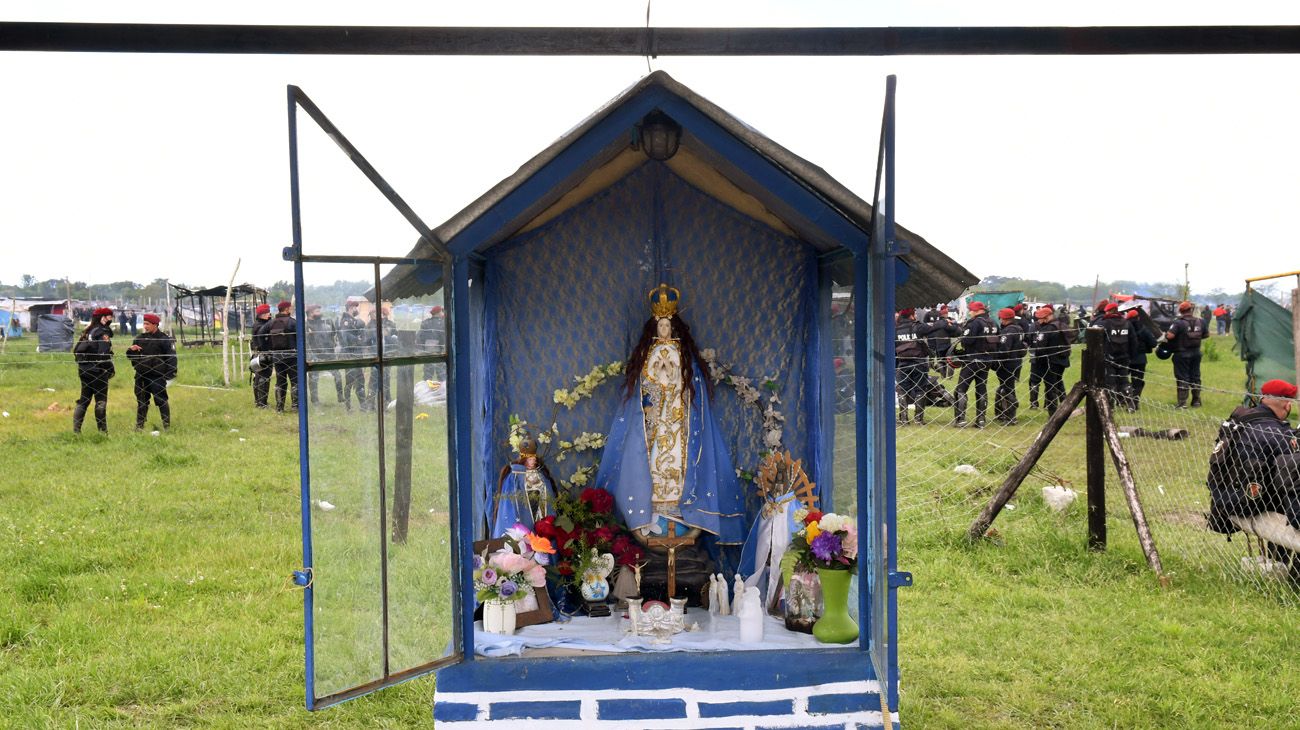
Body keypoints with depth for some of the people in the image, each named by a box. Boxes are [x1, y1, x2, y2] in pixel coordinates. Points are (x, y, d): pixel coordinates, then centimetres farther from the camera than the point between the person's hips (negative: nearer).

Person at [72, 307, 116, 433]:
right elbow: (104, 354, -20)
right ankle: (102, 430, 0)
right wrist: (111, 369, -10)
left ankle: (76, 429, 9)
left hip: (84, 370, 8)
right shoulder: (103, 333, -12)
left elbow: (76, 350, 14)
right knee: (101, 400, -2)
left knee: (84, 400, 12)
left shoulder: (87, 331, 12)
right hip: (98, 371, -8)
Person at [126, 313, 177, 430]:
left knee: (161, 400, -5)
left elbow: (171, 356, -7)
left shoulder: (164, 338, -4)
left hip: (157, 376, -5)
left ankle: (167, 425, 0)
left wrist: (171, 373, -15)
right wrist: (131, 349, -5)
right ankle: (139, 426, 19)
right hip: (141, 375, 5)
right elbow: (130, 356, 19)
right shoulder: (140, 338, 13)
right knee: (141, 401, 12)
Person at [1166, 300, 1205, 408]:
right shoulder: (1200, 322, 0)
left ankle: (1182, 402, -2)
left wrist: (1165, 335, -5)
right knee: (1195, 377, 15)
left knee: (1182, 378, 0)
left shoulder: (1178, 323, -17)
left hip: (1182, 354, -5)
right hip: (1196, 353, 5)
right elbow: (1205, 335, 10)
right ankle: (1196, 401, 21)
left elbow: (1170, 335, -26)